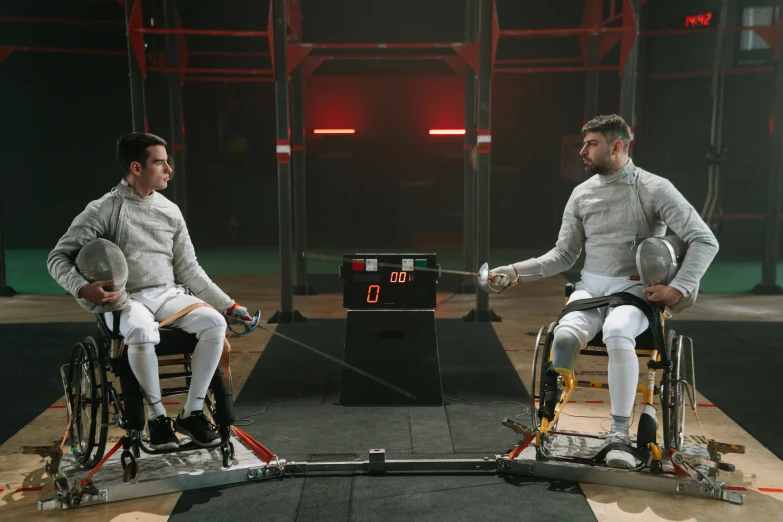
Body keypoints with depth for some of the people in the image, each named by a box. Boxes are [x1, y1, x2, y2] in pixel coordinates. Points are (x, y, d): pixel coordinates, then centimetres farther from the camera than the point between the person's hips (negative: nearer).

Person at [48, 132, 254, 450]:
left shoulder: (170, 211, 9)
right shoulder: (103, 210, -5)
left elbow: (188, 269, 13)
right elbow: (58, 258, -4)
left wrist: (229, 305, 7)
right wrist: (83, 289, -26)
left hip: (170, 294, 4)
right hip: (125, 300, -4)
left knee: (214, 322, -24)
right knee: (142, 331, -38)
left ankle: (192, 412, -14)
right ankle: (156, 414, -16)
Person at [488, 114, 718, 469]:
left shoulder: (655, 189, -6)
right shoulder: (582, 193, 8)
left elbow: (705, 241, -7)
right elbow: (564, 256, 10)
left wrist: (679, 288, -19)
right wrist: (516, 272, -1)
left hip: (634, 290, -3)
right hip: (590, 287, 3)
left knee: (617, 336, -36)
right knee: (564, 335, -29)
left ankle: (620, 434, -23)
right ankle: (549, 415, -12)